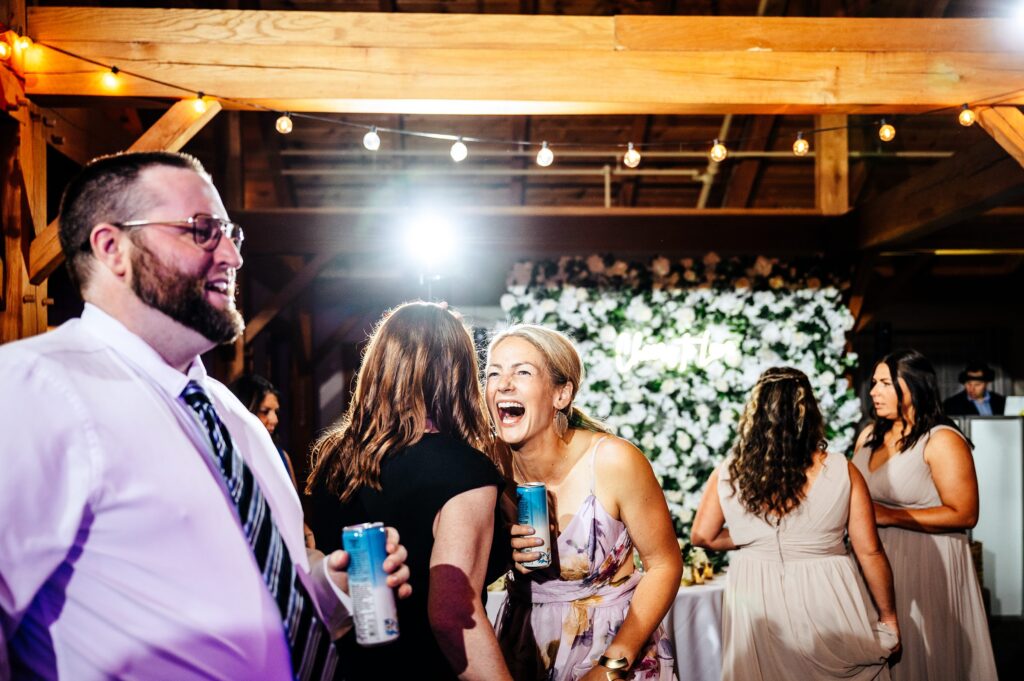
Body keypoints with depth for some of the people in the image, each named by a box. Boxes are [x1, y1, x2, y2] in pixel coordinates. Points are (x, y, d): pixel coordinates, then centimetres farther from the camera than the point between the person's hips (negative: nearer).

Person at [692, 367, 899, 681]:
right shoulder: (841, 472, -11)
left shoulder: (728, 474, -8)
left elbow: (702, 536, 0)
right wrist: (888, 616, 5)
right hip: (827, 599, -1)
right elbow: (869, 552, -7)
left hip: (755, 602, 1)